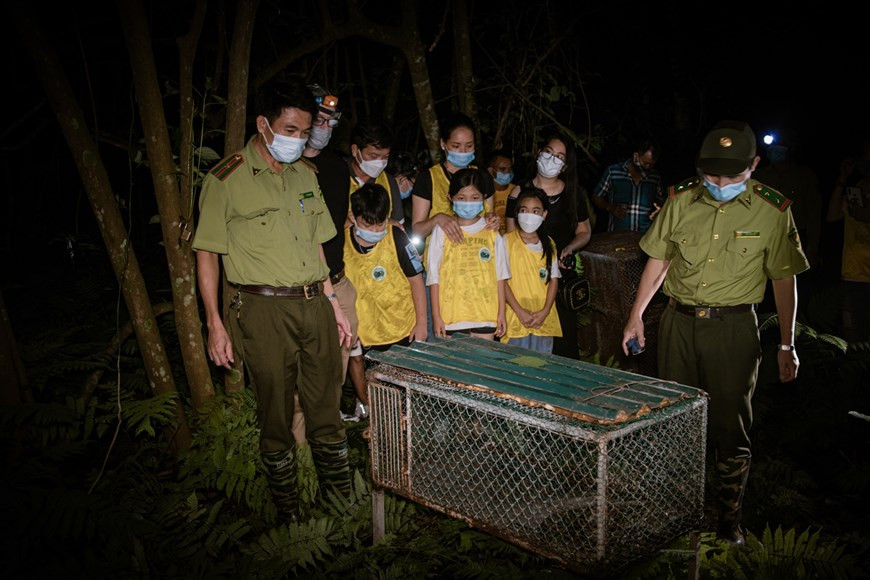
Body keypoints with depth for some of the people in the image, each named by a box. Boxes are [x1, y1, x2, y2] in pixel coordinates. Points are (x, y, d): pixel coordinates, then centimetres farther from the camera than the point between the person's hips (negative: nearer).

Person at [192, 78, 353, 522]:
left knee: (326, 409, 11)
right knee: (276, 415, 5)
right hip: (265, 310, -5)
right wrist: (214, 325, -8)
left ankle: (342, 501, 26)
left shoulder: (305, 174, 13)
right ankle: (289, 514, 21)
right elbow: (206, 255, -3)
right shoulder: (226, 180, -4)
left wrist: (332, 302, 16)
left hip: (315, 305, 5)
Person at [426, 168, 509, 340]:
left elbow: (500, 276, 9)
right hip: (451, 316, -1)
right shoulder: (442, 231, 2)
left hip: (485, 316, 1)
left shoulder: (492, 233, 7)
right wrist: (436, 316, -2)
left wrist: (501, 313, 6)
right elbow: (433, 277, 1)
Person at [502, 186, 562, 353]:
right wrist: (520, 311, -11)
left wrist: (545, 311, -5)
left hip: (544, 320, 3)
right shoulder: (507, 241, -2)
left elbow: (553, 279, 8)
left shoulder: (549, 244, 10)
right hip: (516, 318, -3)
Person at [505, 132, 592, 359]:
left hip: (562, 274, 1)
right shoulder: (520, 193, 3)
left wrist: (569, 248, -5)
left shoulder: (573, 194, 7)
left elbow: (584, 232, 16)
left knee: (563, 337, -2)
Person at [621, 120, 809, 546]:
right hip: (679, 321, 3)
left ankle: (729, 513, 20)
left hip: (733, 327, -2)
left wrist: (786, 345, -2)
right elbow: (658, 261, 9)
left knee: (730, 424, 2)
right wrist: (636, 316, 10)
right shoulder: (680, 201, -1)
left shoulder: (772, 210, -7)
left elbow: (784, 279, -1)